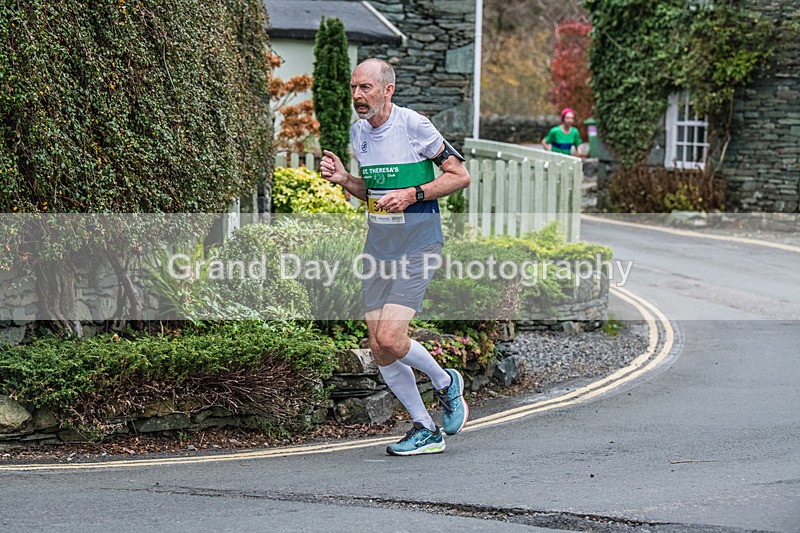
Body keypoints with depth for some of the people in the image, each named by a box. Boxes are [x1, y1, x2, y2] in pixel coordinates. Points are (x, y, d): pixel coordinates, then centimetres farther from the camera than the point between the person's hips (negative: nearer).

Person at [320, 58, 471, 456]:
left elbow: (460, 175, -8)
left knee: (390, 339, -18)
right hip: (377, 247, 7)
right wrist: (344, 180, 1)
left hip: (417, 247, -7)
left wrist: (413, 194, -18)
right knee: (380, 352, 3)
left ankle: (445, 383, 12)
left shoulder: (414, 125, -12)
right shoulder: (359, 131, 9)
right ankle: (425, 430, 18)